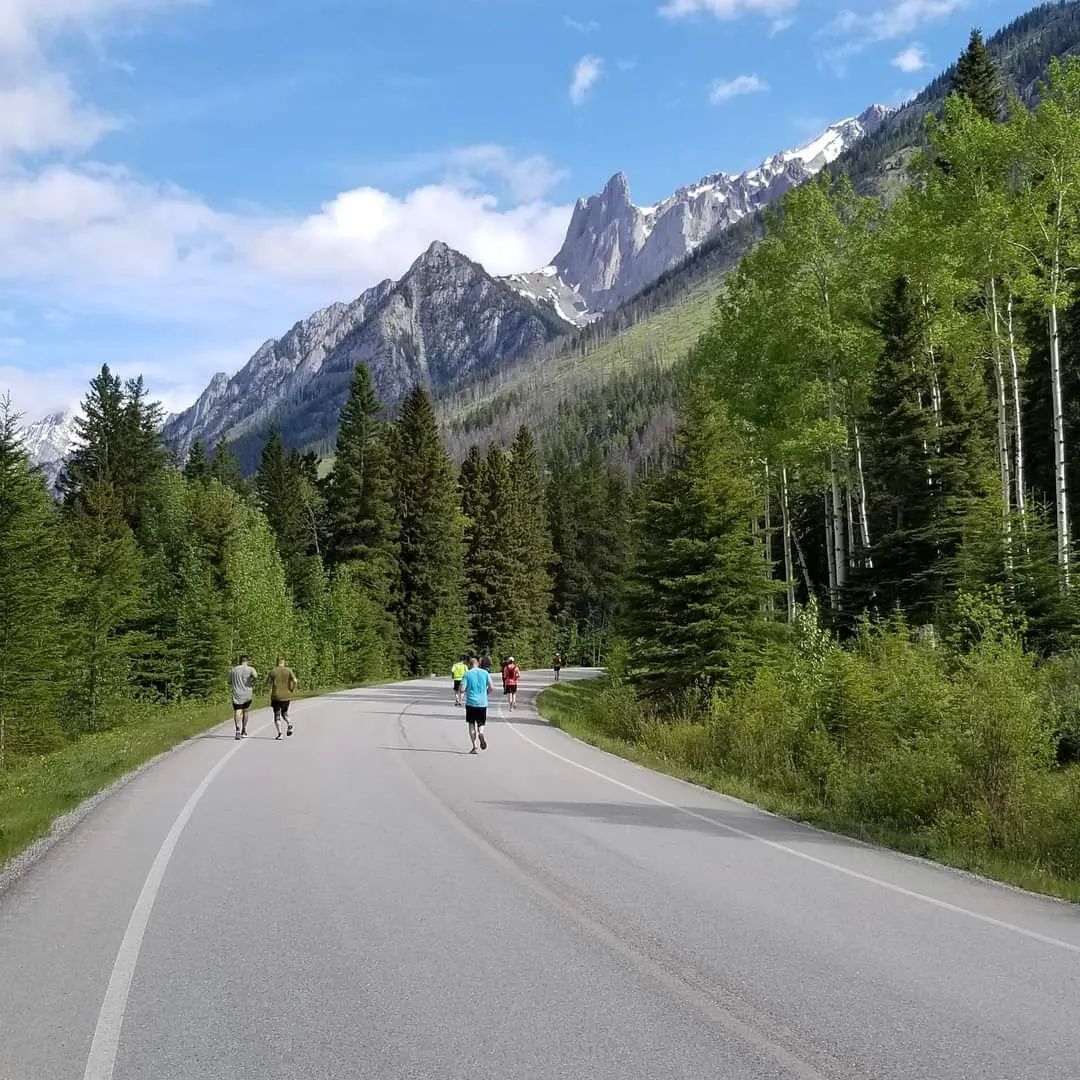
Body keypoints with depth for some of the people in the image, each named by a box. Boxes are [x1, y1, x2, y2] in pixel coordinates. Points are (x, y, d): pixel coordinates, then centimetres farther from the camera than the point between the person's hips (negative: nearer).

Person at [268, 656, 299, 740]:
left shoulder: (272, 672, -2)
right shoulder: (289, 670, 0)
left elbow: (270, 686, -3)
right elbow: (295, 681, -12)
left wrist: (270, 699, 4)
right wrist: (293, 690, 2)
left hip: (276, 697, -1)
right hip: (286, 696, 2)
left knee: (277, 715, 8)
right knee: (284, 713, 20)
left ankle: (279, 733, -5)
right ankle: (289, 724, -10)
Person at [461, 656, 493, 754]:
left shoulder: (467, 674, -2)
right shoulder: (485, 673, 4)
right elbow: (491, 688, 0)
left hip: (470, 702, -2)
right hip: (482, 703, 2)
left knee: (471, 724, 9)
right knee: (481, 724, 14)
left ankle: (474, 746, 1)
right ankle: (481, 733, -21)